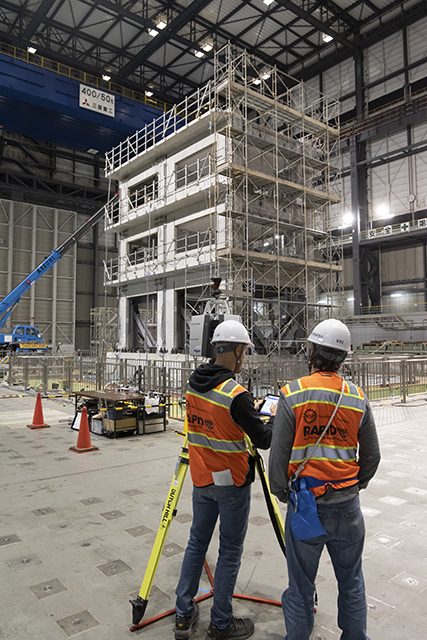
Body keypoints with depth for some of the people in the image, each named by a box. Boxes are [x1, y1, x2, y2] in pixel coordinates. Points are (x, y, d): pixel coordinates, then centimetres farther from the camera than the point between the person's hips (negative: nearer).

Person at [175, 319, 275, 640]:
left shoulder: (193, 384, -2)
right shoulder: (236, 395, -24)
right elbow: (263, 440, -17)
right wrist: (274, 420, 3)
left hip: (201, 479, 7)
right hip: (231, 482, -6)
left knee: (197, 542, 19)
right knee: (230, 551, 10)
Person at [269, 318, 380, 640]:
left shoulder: (292, 395, -13)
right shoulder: (358, 398, -3)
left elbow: (279, 454, -9)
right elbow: (372, 456, 7)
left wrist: (281, 492, 7)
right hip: (347, 506, 3)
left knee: (301, 585, 14)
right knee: (351, 582, 22)